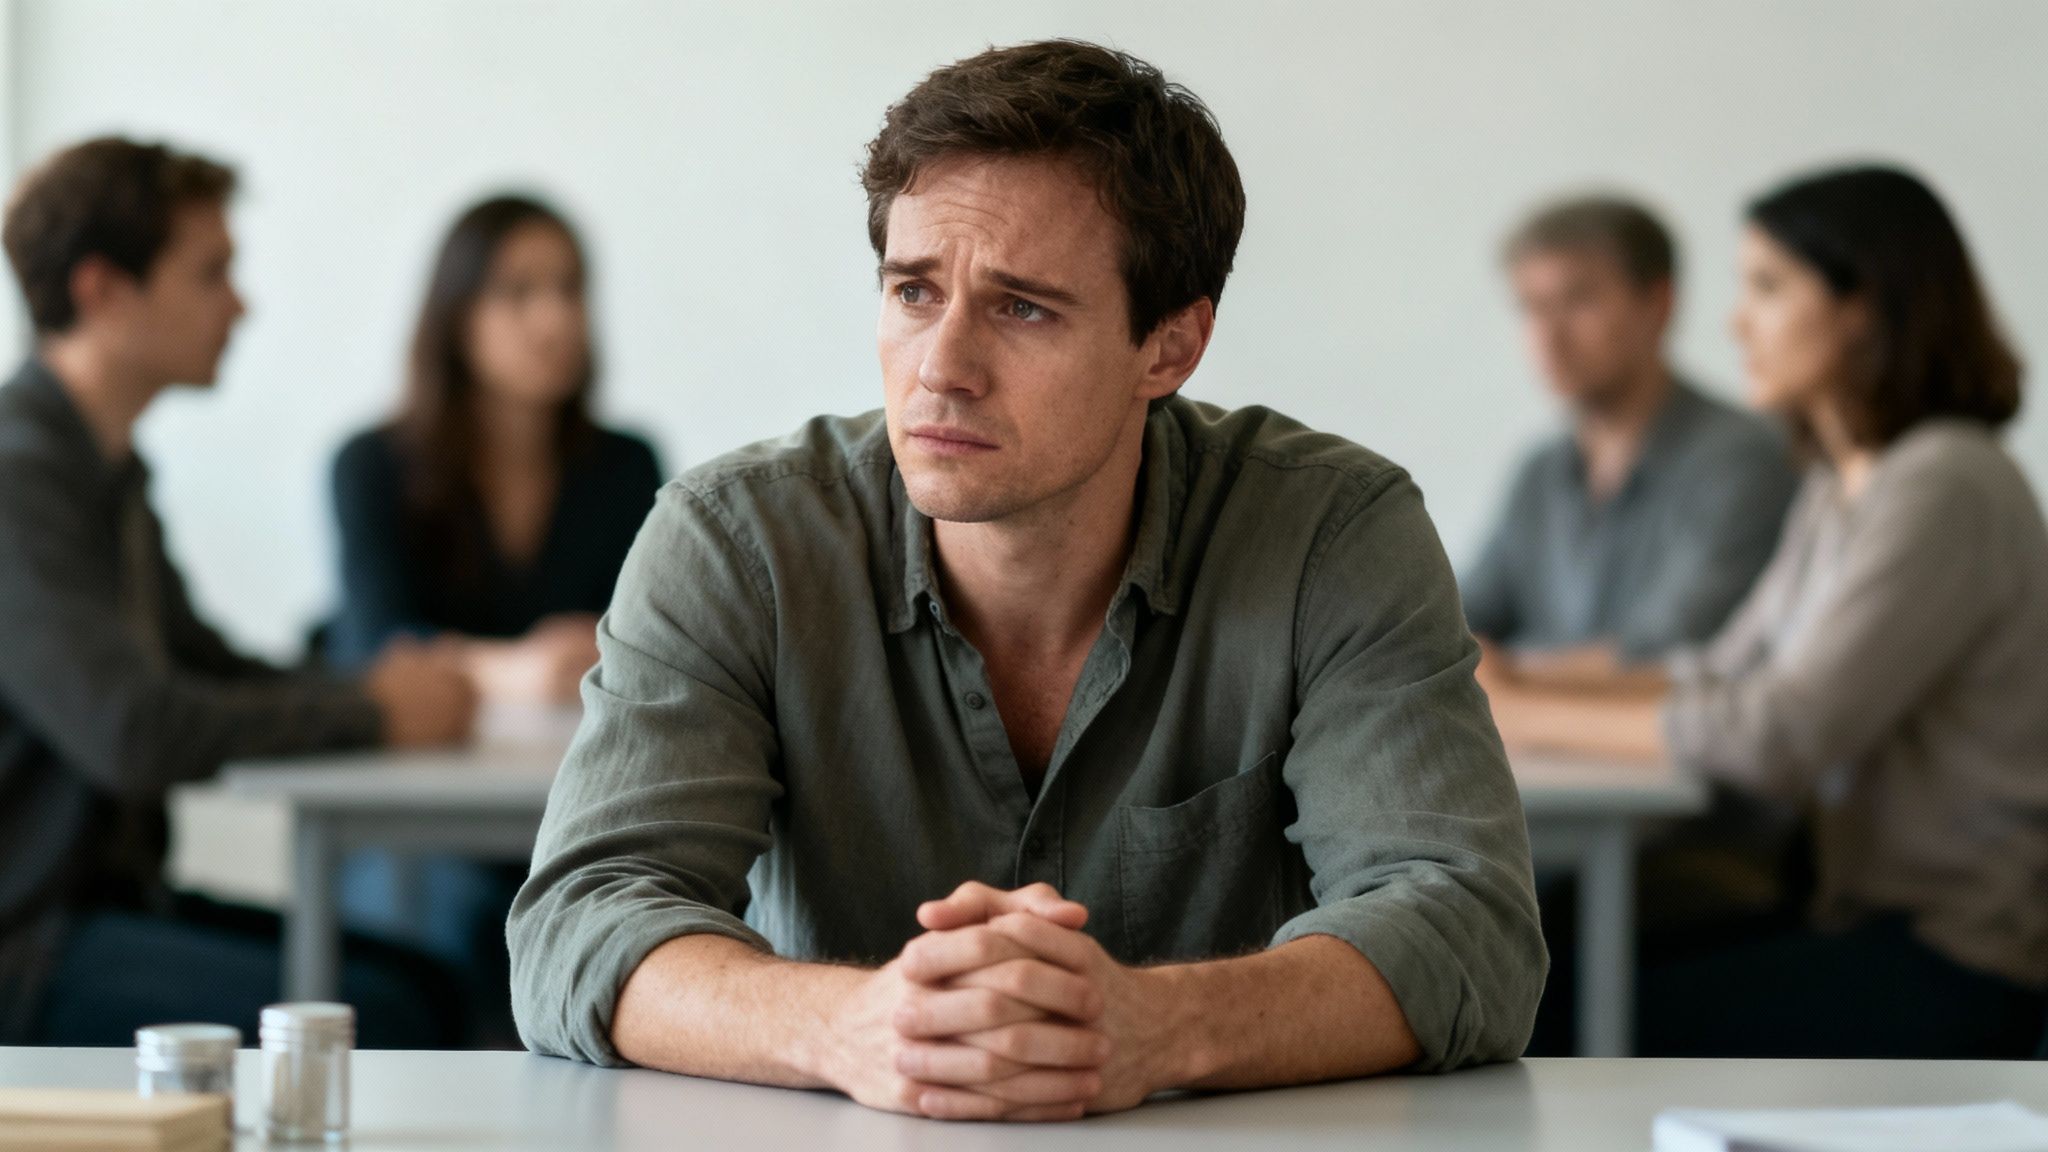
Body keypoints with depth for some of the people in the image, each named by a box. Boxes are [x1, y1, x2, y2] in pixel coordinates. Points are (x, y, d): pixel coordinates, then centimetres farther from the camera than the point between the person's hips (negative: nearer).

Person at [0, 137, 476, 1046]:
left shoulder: (106, 468, 14)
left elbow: (207, 670, 22)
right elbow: (133, 733, -26)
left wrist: (374, 691, 2)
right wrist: (370, 713, -12)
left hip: (108, 893, 10)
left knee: (417, 979, -2)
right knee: (373, 1018, -22)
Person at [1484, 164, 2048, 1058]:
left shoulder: (1945, 490, -17)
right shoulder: (1839, 489, 15)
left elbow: (1783, 737, -23)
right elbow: (1726, 675, 12)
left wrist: (1531, 715, -17)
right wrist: (1509, 690, -1)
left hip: (1963, 962, -8)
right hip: (1880, 919, 9)